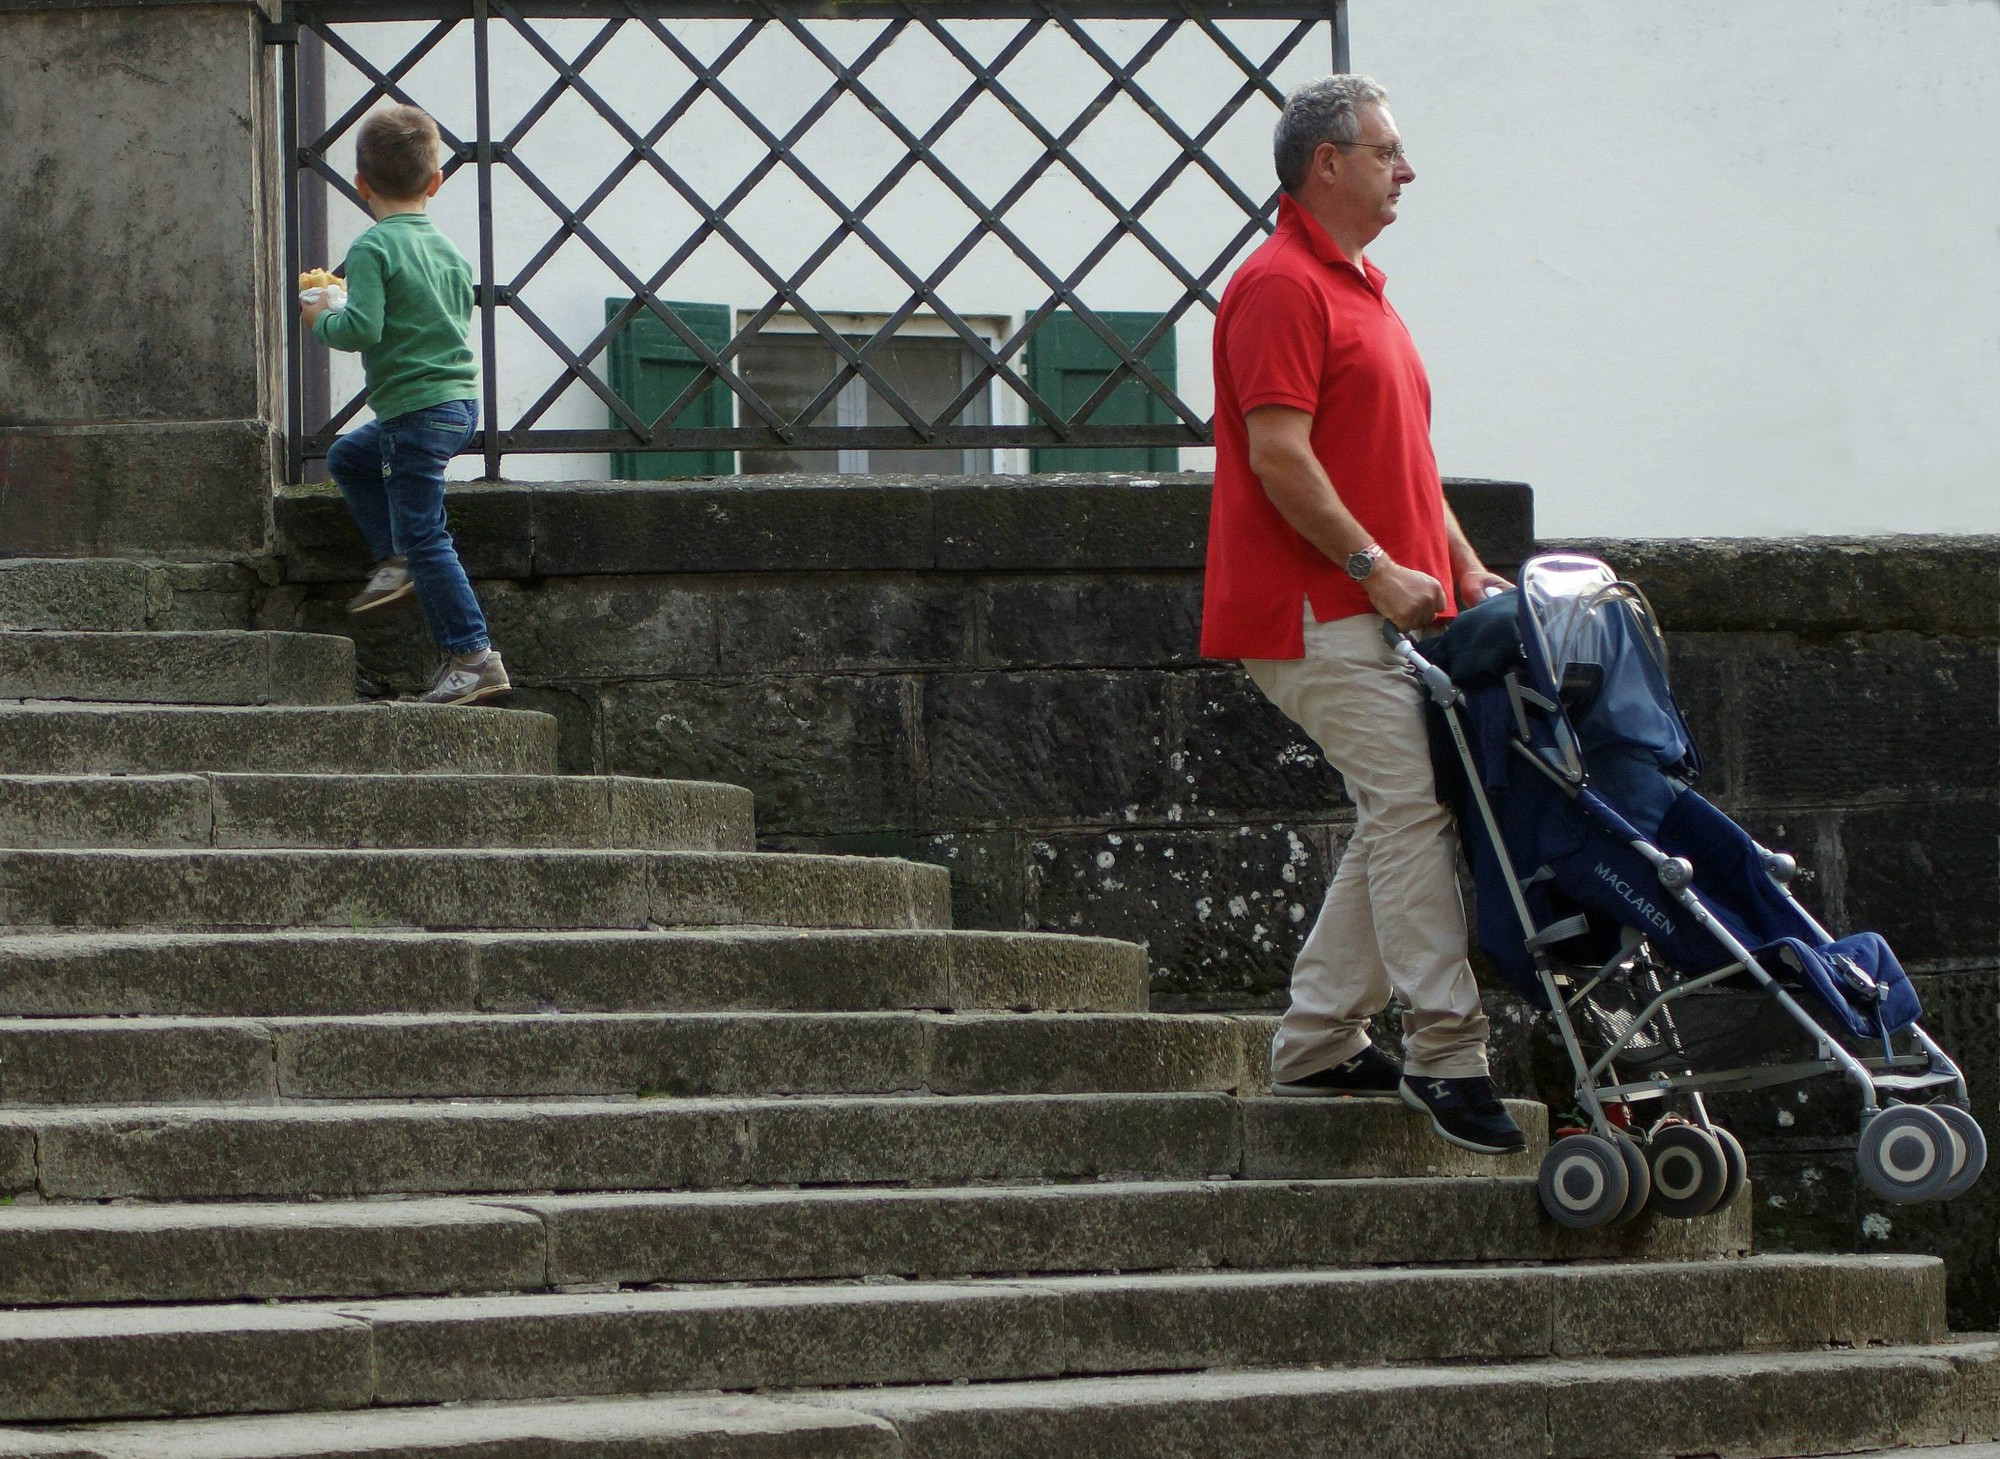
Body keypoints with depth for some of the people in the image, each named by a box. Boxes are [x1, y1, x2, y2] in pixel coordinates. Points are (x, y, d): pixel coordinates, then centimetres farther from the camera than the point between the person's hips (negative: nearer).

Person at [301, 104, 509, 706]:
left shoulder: (372, 248, -13)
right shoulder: (449, 250, 11)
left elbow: (362, 327, -22)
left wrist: (321, 320, -3)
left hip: (415, 408, -9)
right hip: (459, 403, 9)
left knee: (423, 534, -5)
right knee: (349, 456, 28)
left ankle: (472, 655, -8)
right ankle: (396, 561, 21)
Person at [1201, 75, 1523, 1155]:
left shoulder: (1358, 288, 23)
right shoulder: (1281, 285, -10)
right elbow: (1279, 456, -18)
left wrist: (1463, 568, 15)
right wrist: (1375, 567, -20)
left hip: (1380, 611, 10)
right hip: (1316, 610, -10)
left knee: (1399, 820, 9)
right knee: (1411, 802, -16)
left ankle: (1316, 1043, 15)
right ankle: (1446, 1052, -17)